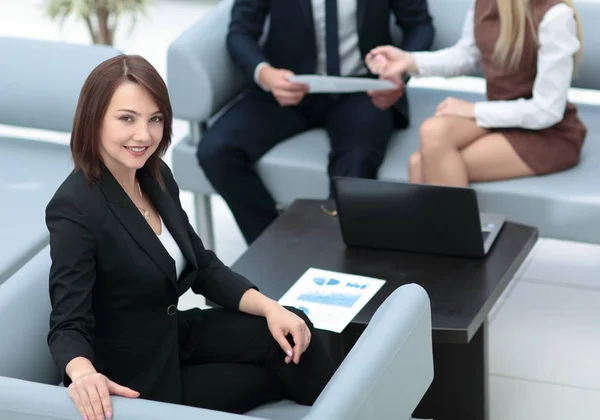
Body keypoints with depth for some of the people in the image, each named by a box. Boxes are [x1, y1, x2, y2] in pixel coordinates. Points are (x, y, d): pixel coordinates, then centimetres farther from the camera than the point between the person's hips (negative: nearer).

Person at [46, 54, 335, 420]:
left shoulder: (157, 177, -1)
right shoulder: (75, 209, -26)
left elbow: (203, 268, 6)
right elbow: (68, 326, -29)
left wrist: (271, 308, -10)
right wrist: (84, 374, -52)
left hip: (176, 334, 7)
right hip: (135, 379, -7)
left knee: (293, 339, -8)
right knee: (287, 370, -8)